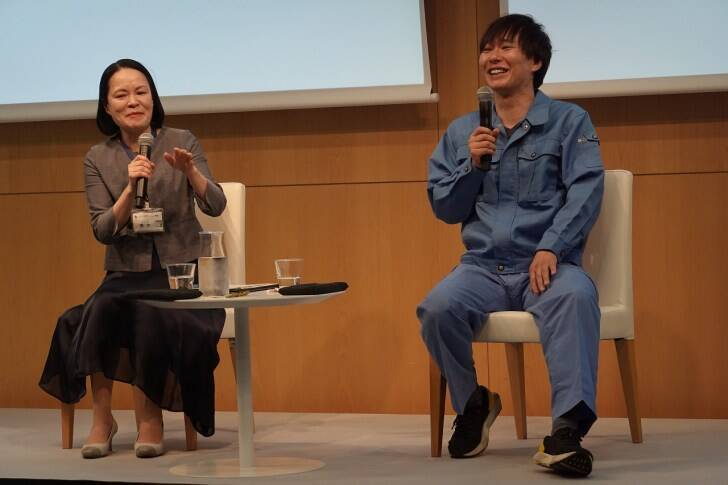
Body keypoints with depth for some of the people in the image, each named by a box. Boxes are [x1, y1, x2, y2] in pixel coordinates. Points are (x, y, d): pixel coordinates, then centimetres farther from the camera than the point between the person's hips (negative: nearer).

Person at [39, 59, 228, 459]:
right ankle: (102, 418, -19)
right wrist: (131, 188, -21)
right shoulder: (98, 158, 4)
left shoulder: (182, 142, 1)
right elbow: (102, 231, -5)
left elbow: (215, 206, -7)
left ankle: (150, 416, -16)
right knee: (101, 310, -31)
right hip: (126, 273, 1)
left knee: (151, 316, -33)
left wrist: (190, 171, -26)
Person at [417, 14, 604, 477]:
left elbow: (586, 192, -6)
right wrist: (472, 164, -3)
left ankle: (568, 429, -43)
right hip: (483, 266, 3)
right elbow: (445, 209, 15)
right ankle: (473, 404, -1)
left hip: (547, 264, -3)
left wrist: (551, 248, -20)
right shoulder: (462, 132, 17)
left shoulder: (569, 121, 7)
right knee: (438, 308, -29)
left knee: (575, 295, -38)